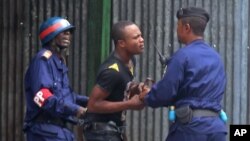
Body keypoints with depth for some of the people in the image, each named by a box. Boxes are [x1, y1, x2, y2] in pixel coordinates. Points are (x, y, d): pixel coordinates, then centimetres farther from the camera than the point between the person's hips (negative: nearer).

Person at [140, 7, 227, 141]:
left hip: (191, 126, -6)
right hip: (216, 126, 6)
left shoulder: (183, 56, -7)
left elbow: (165, 92, -10)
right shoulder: (216, 57, 15)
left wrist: (147, 98, 13)